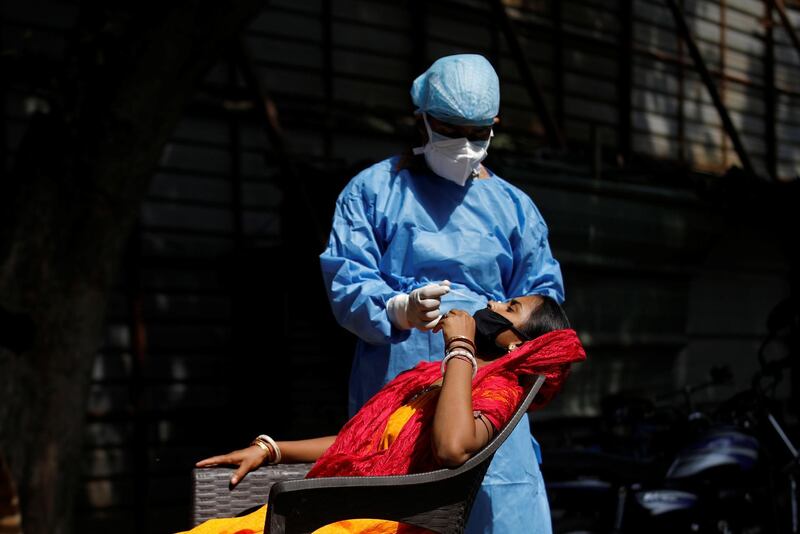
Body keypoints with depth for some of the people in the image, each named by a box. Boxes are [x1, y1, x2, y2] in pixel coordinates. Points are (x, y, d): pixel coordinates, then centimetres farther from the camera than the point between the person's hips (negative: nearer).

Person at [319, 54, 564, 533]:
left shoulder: (514, 206, 18)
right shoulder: (373, 190, 9)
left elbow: (543, 296, 16)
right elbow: (346, 282, -2)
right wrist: (399, 310, -22)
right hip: (394, 386, -2)